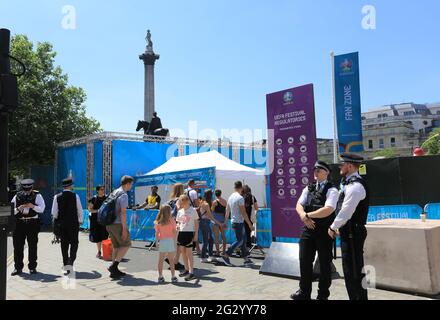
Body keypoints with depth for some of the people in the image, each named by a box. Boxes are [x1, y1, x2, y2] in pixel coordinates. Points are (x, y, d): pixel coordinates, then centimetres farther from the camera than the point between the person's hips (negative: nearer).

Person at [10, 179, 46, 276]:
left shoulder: (37, 196, 2)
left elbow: (42, 209, -3)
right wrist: (18, 208, -12)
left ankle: (32, 267, 14)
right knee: (18, 246, 4)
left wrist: (33, 206, -18)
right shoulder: (17, 196, 7)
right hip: (19, 223, 2)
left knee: (32, 246, 4)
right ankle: (18, 267, 15)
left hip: (32, 223, -2)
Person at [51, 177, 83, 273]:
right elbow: (80, 210, -3)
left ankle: (65, 264, 19)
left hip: (61, 223, 2)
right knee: (74, 243, 6)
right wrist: (80, 221, 11)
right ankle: (70, 262, -9)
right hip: (74, 223, -2)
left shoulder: (57, 197, -3)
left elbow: (54, 212, 0)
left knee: (64, 244, 12)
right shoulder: (75, 196, -7)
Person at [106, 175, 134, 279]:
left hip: (110, 224, 8)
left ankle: (114, 270, 17)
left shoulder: (114, 192, 13)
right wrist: (124, 228, -19)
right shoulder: (124, 195, -14)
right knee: (126, 244, 4)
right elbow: (123, 213, -20)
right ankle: (114, 266, -4)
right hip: (118, 224, -8)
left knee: (116, 246, 15)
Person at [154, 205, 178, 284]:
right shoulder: (171, 220, -5)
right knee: (171, 260, 3)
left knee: (161, 260, 10)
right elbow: (174, 231, -2)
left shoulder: (157, 222, 1)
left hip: (161, 241, 3)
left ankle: (160, 277, 14)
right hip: (170, 241, -3)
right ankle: (173, 277, 7)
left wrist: (157, 241, 10)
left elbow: (157, 233, 3)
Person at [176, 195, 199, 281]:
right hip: (181, 232, 5)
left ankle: (191, 272, -6)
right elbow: (178, 222, 16)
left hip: (189, 232, -5)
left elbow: (196, 223, -1)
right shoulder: (180, 211, 10)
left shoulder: (193, 210, -4)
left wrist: (196, 234, -6)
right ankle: (186, 269, 22)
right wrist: (177, 226, -7)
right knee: (183, 252, 10)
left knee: (189, 253, -7)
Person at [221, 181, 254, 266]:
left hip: (233, 221, 9)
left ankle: (246, 258, 17)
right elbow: (243, 213, -19)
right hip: (239, 222, -9)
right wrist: (250, 224, -15)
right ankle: (226, 256, -2)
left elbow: (227, 211, 14)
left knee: (243, 239, 13)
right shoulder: (240, 198, -17)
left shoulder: (230, 197, 9)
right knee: (239, 241, -2)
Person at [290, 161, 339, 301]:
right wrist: (304, 216, -15)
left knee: (324, 263, 8)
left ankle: (323, 295, 23)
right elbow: (299, 205, 6)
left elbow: (328, 209, -21)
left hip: (324, 231, -5)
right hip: (308, 229, 5)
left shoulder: (331, 190, -7)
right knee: (304, 260, 9)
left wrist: (308, 215, -16)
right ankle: (304, 292, 23)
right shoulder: (308, 188, 12)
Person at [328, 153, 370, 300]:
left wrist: (333, 227, -11)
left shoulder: (355, 186, -19)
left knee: (355, 271, -2)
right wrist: (337, 227, 12)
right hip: (348, 232, 10)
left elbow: (346, 211, -21)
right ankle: (354, 296, 29)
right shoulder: (349, 183, 14)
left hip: (353, 233, -10)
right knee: (350, 269, 18)